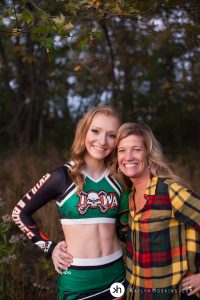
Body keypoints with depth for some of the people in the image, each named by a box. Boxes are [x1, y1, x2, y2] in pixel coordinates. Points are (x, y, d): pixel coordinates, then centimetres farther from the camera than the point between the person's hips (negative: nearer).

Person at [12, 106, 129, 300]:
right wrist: (50, 248, -4)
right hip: (77, 277, -3)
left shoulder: (118, 180, 2)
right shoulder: (62, 177, -8)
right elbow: (20, 213, 0)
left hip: (115, 273, 4)